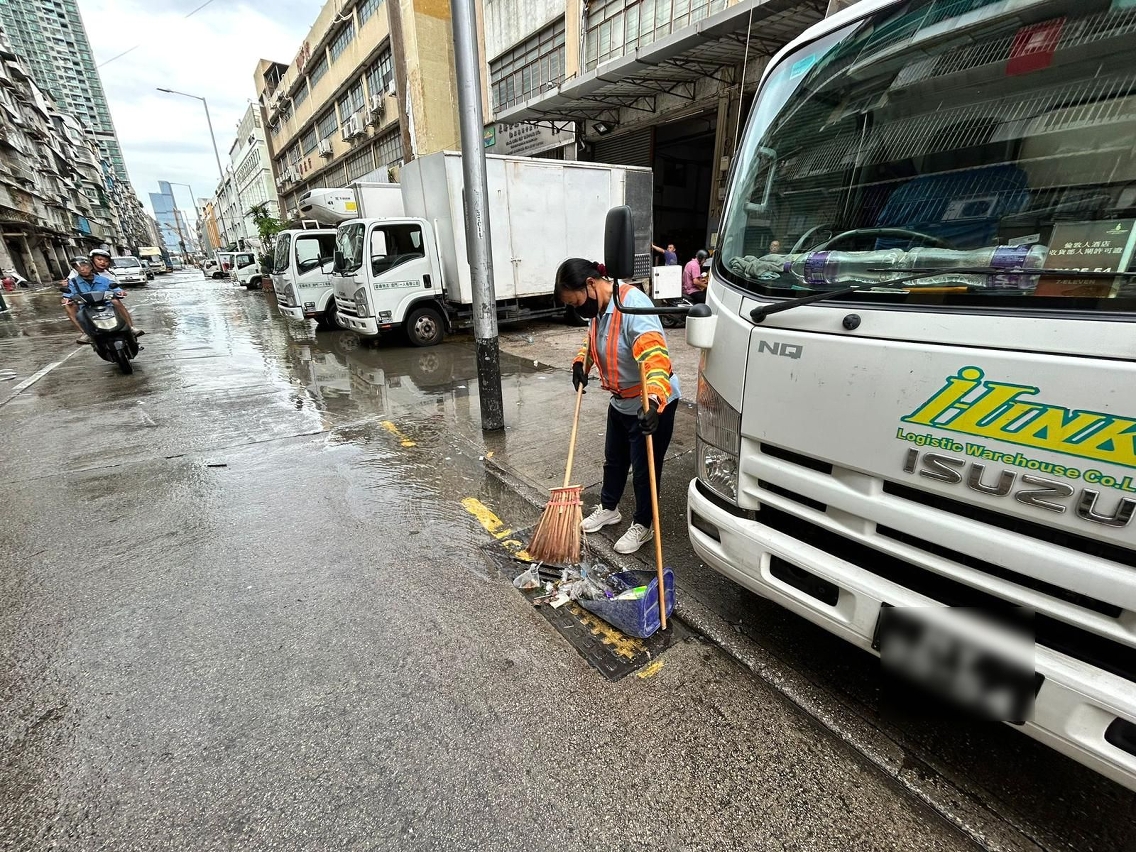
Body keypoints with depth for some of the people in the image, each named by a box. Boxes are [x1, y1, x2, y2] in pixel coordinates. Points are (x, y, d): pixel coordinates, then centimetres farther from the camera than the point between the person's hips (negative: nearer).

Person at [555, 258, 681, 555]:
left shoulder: (632, 304, -27)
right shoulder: (598, 307, 0)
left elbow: (655, 355, -40)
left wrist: (653, 401, -51)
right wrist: (581, 363, 7)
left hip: (652, 404, -9)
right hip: (620, 402, 9)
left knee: (644, 469, 6)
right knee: (614, 459, 22)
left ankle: (642, 525, 27)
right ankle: (608, 508, 45)